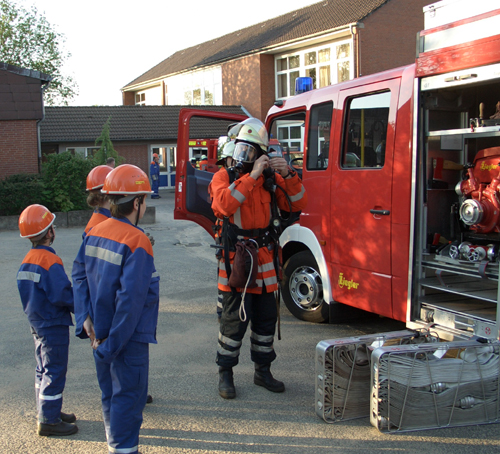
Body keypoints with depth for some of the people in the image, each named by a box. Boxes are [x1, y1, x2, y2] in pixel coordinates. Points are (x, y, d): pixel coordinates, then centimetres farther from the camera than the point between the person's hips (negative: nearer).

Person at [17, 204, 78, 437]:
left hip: (36, 323, 9)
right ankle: (48, 420, 5)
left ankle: (48, 411, 30)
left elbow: (25, 290, 13)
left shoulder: (27, 260, 6)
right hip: (54, 325, -9)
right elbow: (62, 294, -25)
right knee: (54, 372, -1)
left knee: (43, 369, 19)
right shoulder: (50, 261, -22)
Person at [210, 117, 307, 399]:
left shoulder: (270, 178, 7)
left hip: (265, 261, 4)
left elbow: (297, 204, 2)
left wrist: (288, 176, -13)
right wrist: (252, 176, -26)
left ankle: (263, 370, 28)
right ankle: (225, 373, 14)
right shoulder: (224, 177, -4)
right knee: (235, 319, -3)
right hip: (236, 260, -4)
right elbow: (223, 205, -24)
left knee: (266, 318, 12)